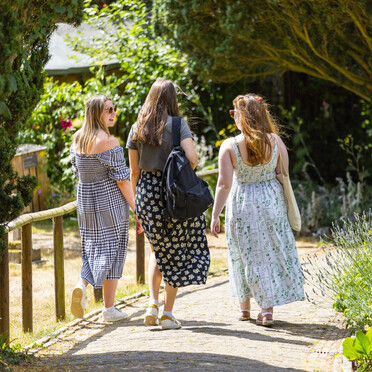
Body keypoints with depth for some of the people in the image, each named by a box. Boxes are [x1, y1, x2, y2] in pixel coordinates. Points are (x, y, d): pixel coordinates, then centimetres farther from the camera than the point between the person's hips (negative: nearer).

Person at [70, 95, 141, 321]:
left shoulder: (77, 140, 4)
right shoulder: (109, 142, -16)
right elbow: (121, 178, -16)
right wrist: (134, 206, -7)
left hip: (85, 202, 6)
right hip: (111, 202, -6)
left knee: (92, 247, 18)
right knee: (112, 249, 4)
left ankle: (82, 285, -10)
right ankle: (109, 309, 7)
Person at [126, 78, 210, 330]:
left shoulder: (137, 129, 5)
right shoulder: (177, 125, -7)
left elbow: (134, 170, 7)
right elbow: (192, 157, -18)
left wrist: (136, 199, 17)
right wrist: (187, 169, 5)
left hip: (146, 193, 4)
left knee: (158, 250, 22)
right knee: (177, 252, 8)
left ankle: (153, 303, 6)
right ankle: (168, 313, 7)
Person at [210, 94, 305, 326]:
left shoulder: (230, 146, -14)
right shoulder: (275, 141, -7)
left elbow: (224, 184, -15)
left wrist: (215, 216, -7)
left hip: (241, 204, -1)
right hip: (271, 202, 1)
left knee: (245, 255, 14)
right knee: (272, 253, 9)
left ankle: (245, 307, 27)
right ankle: (268, 309, 3)